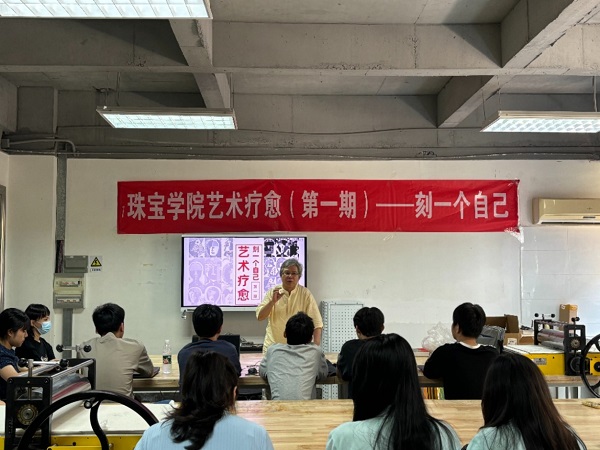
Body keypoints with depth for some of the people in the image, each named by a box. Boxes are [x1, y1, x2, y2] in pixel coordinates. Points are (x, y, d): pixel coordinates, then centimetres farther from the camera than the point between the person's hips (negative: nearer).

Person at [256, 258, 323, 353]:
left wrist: (316, 346, -17)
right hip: (273, 345, 1)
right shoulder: (272, 292, 2)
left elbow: (316, 323, -7)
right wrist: (273, 301, -17)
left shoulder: (305, 294, -4)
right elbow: (260, 317, -4)